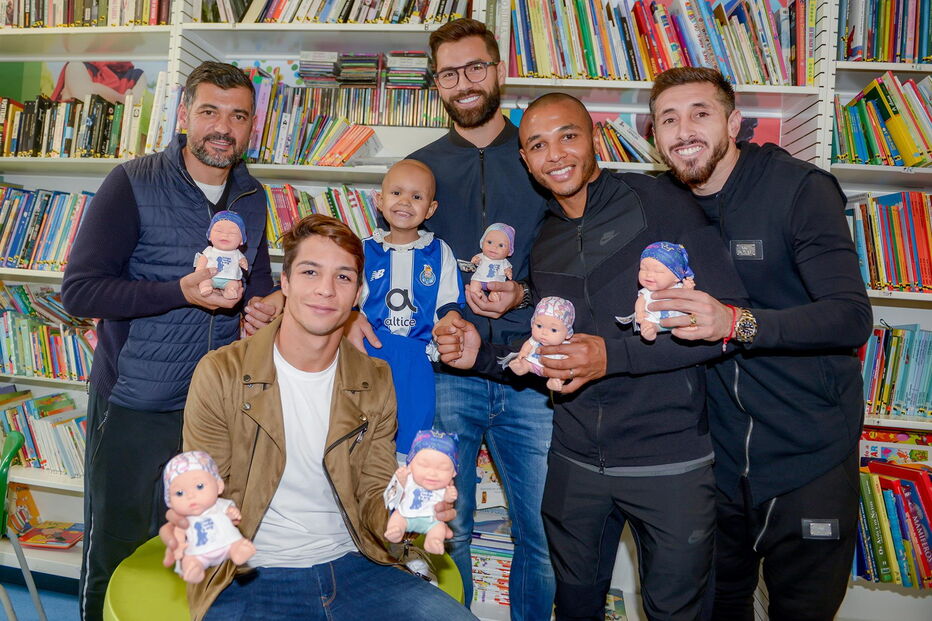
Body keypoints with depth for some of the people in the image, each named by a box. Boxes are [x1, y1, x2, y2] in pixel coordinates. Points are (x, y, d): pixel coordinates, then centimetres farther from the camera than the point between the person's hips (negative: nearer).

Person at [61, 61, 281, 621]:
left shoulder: (253, 198, 7)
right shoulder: (133, 184, -7)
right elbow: (79, 290, -13)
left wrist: (264, 309, -3)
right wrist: (182, 291, -24)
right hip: (135, 405, -3)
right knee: (116, 557, 12)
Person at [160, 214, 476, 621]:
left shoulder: (376, 383, 4)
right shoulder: (221, 374, -6)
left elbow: (374, 494, 5)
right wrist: (192, 528, -24)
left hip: (352, 567, 2)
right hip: (252, 577, -2)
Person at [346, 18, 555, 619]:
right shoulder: (419, 168, 11)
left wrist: (525, 294, -12)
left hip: (529, 376, 0)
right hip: (445, 376, 1)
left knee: (542, 534, 9)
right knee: (447, 531, 10)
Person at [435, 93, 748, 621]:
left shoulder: (656, 204, -11)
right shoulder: (544, 246, 8)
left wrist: (613, 355, -25)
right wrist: (482, 354, -3)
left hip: (668, 460, -5)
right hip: (575, 461, 5)